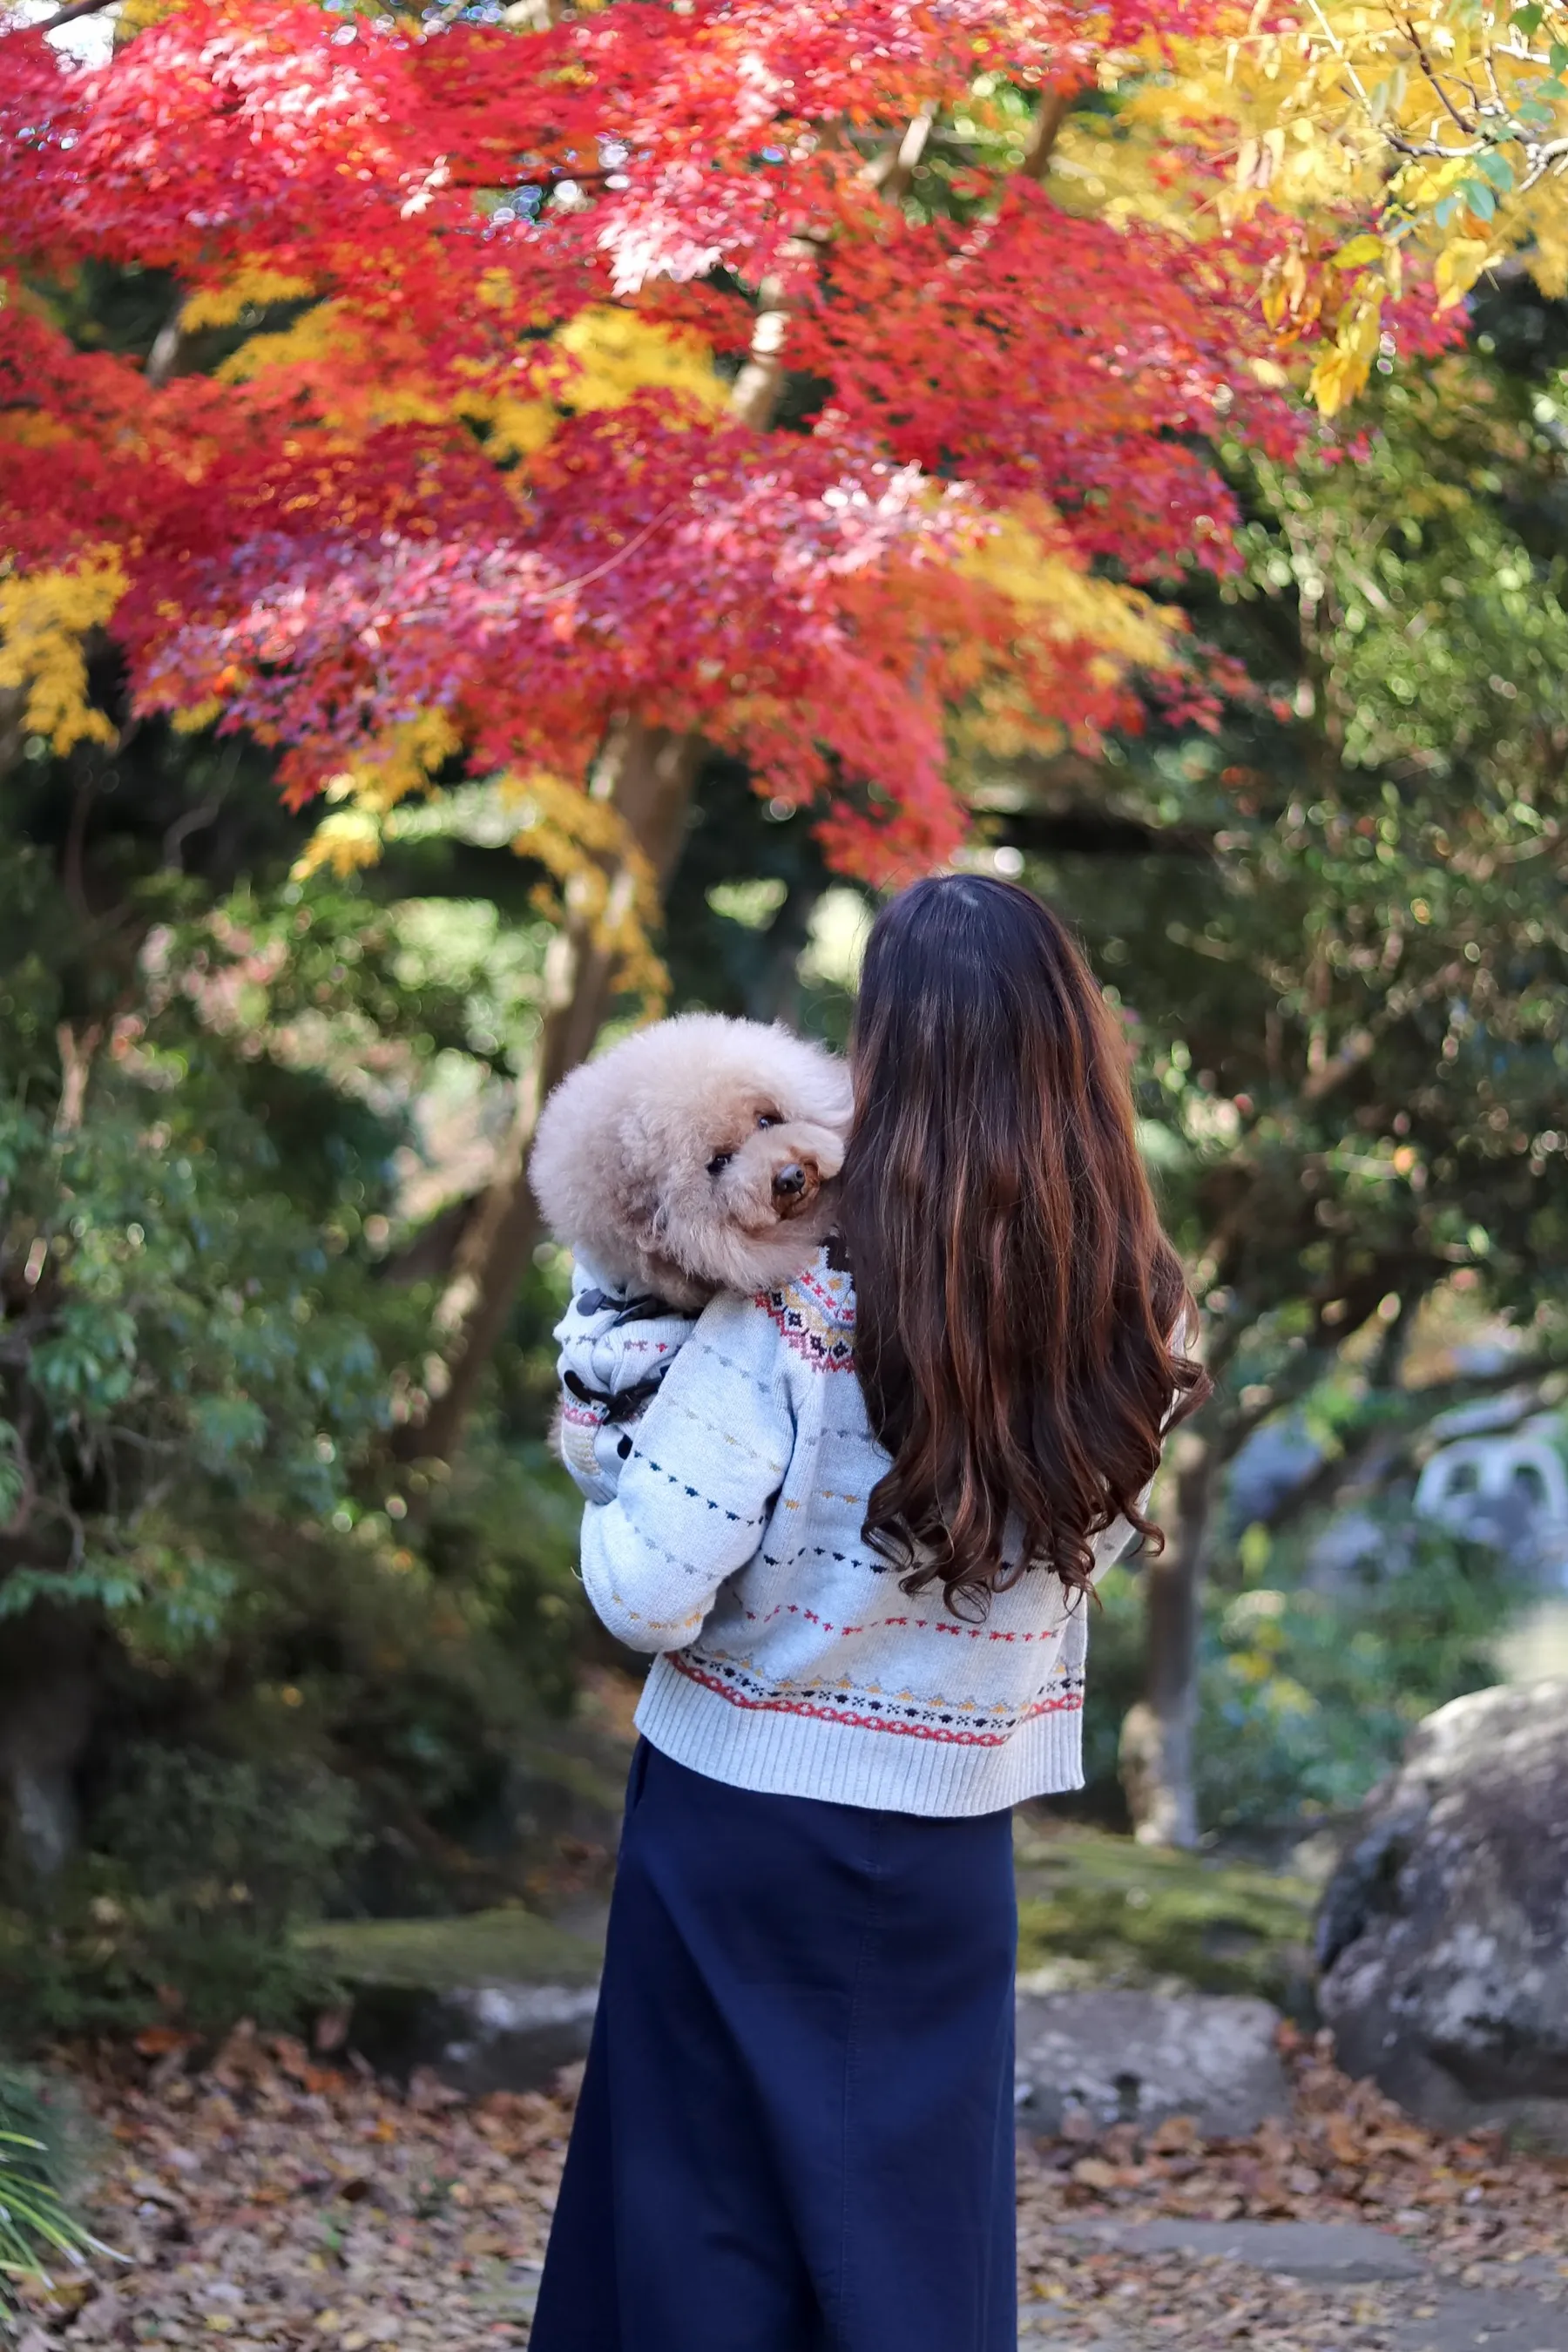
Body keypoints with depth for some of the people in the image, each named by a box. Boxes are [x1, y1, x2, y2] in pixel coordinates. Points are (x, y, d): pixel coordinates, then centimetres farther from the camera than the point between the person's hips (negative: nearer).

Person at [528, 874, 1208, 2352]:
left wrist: (619, 1457, -1)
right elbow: (1087, 1548, 5)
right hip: (951, 1855, 4)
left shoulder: (792, 1327, -21)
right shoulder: (1129, 1337, -8)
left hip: (744, 1831, -3)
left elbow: (647, 1599, -19)